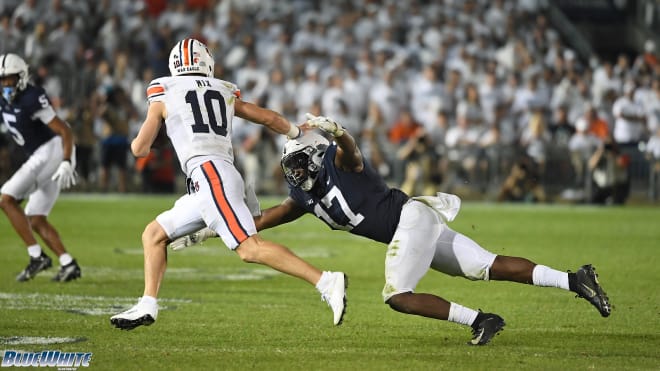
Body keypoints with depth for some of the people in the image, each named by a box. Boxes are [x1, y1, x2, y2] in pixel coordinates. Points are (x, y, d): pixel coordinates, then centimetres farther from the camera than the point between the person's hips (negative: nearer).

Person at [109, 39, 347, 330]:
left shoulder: (164, 94, 10)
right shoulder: (224, 92, 21)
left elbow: (140, 149, 14)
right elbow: (269, 118, 29)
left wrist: (140, 142, 39)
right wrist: (296, 132, 49)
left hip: (208, 175, -7)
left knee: (250, 249, -18)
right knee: (154, 234, 18)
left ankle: (326, 282, -28)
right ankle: (147, 307, 10)